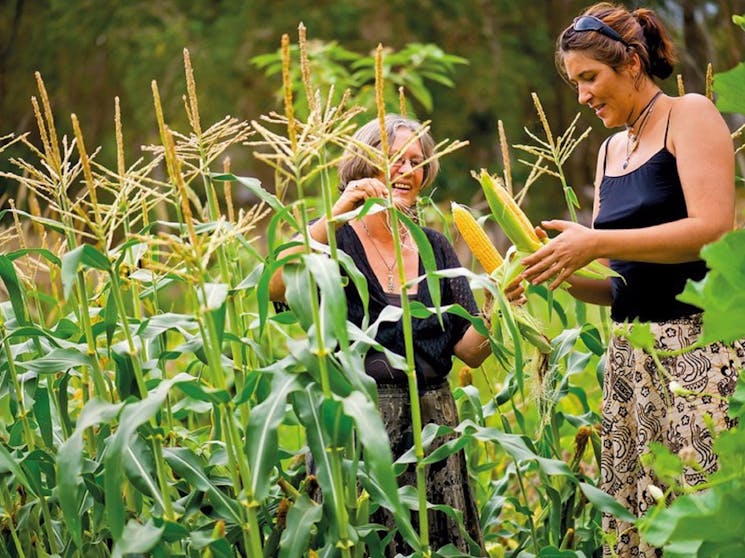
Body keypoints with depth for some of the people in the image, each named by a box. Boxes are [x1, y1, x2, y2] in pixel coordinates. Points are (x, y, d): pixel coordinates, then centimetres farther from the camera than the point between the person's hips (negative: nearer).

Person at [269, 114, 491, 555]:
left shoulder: (435, 249, 11)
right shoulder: (334, 240, -2)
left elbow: (471, 350, 7)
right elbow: (275, 287, -24)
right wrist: (336, 215, -25)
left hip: (431, 425, 5)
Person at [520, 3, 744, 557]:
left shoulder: (690, 115, -3)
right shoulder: (610, 150, 18)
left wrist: (596, 244, -18)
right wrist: (561, 276, 0)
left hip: (699, 344, -7)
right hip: (630, 354, 7)